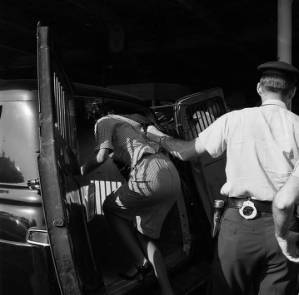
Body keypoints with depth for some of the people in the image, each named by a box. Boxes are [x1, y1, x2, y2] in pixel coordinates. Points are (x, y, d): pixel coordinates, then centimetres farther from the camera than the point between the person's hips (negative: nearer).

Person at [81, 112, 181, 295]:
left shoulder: (103, 122, 10)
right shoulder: (130, 123, 36)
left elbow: (101, 156, -2)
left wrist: (83, 171, 12)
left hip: (151, 173, -8)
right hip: (173, 176, 8)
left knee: (110, 208, 17)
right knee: (142, 233, 16)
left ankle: (141, 262, 11)